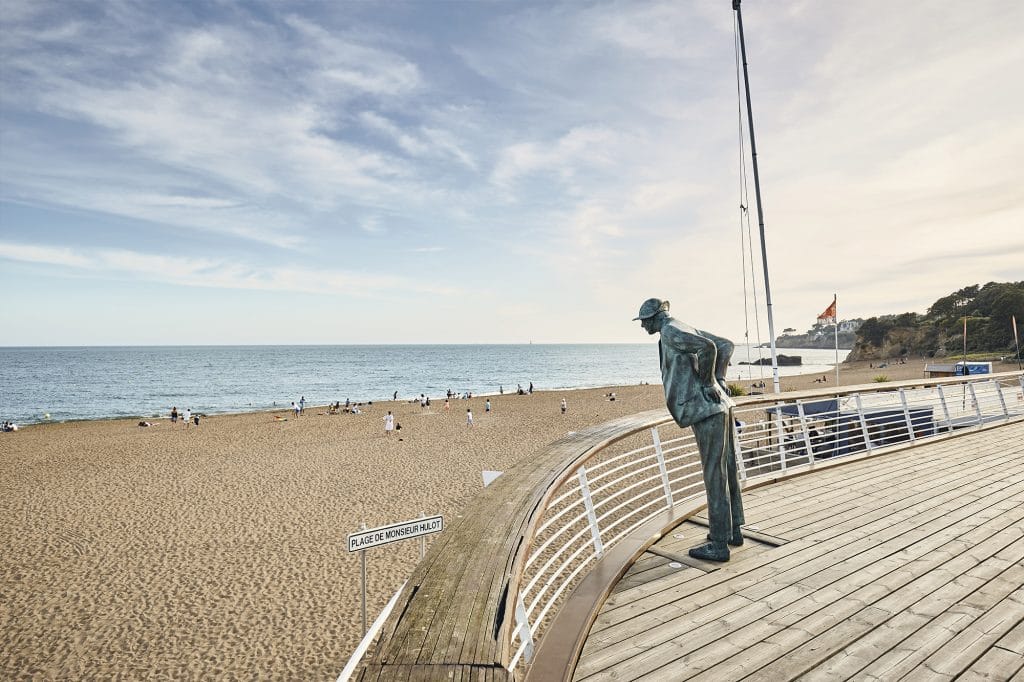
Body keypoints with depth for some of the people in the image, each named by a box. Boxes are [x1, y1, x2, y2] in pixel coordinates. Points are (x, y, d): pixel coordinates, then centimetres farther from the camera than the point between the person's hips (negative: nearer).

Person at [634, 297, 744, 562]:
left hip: (706, 409, -10)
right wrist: (718, 379, 10)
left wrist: (706, 381, -13)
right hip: (719, 404, 10)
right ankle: (733, 530, 31)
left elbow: (707, 346, -26)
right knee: (726, 470, 17)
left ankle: (719, 544, 7)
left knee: (714, 476, -2)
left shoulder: (670, 332, -11)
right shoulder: (686, 330, 17)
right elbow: (727, 345, 19)